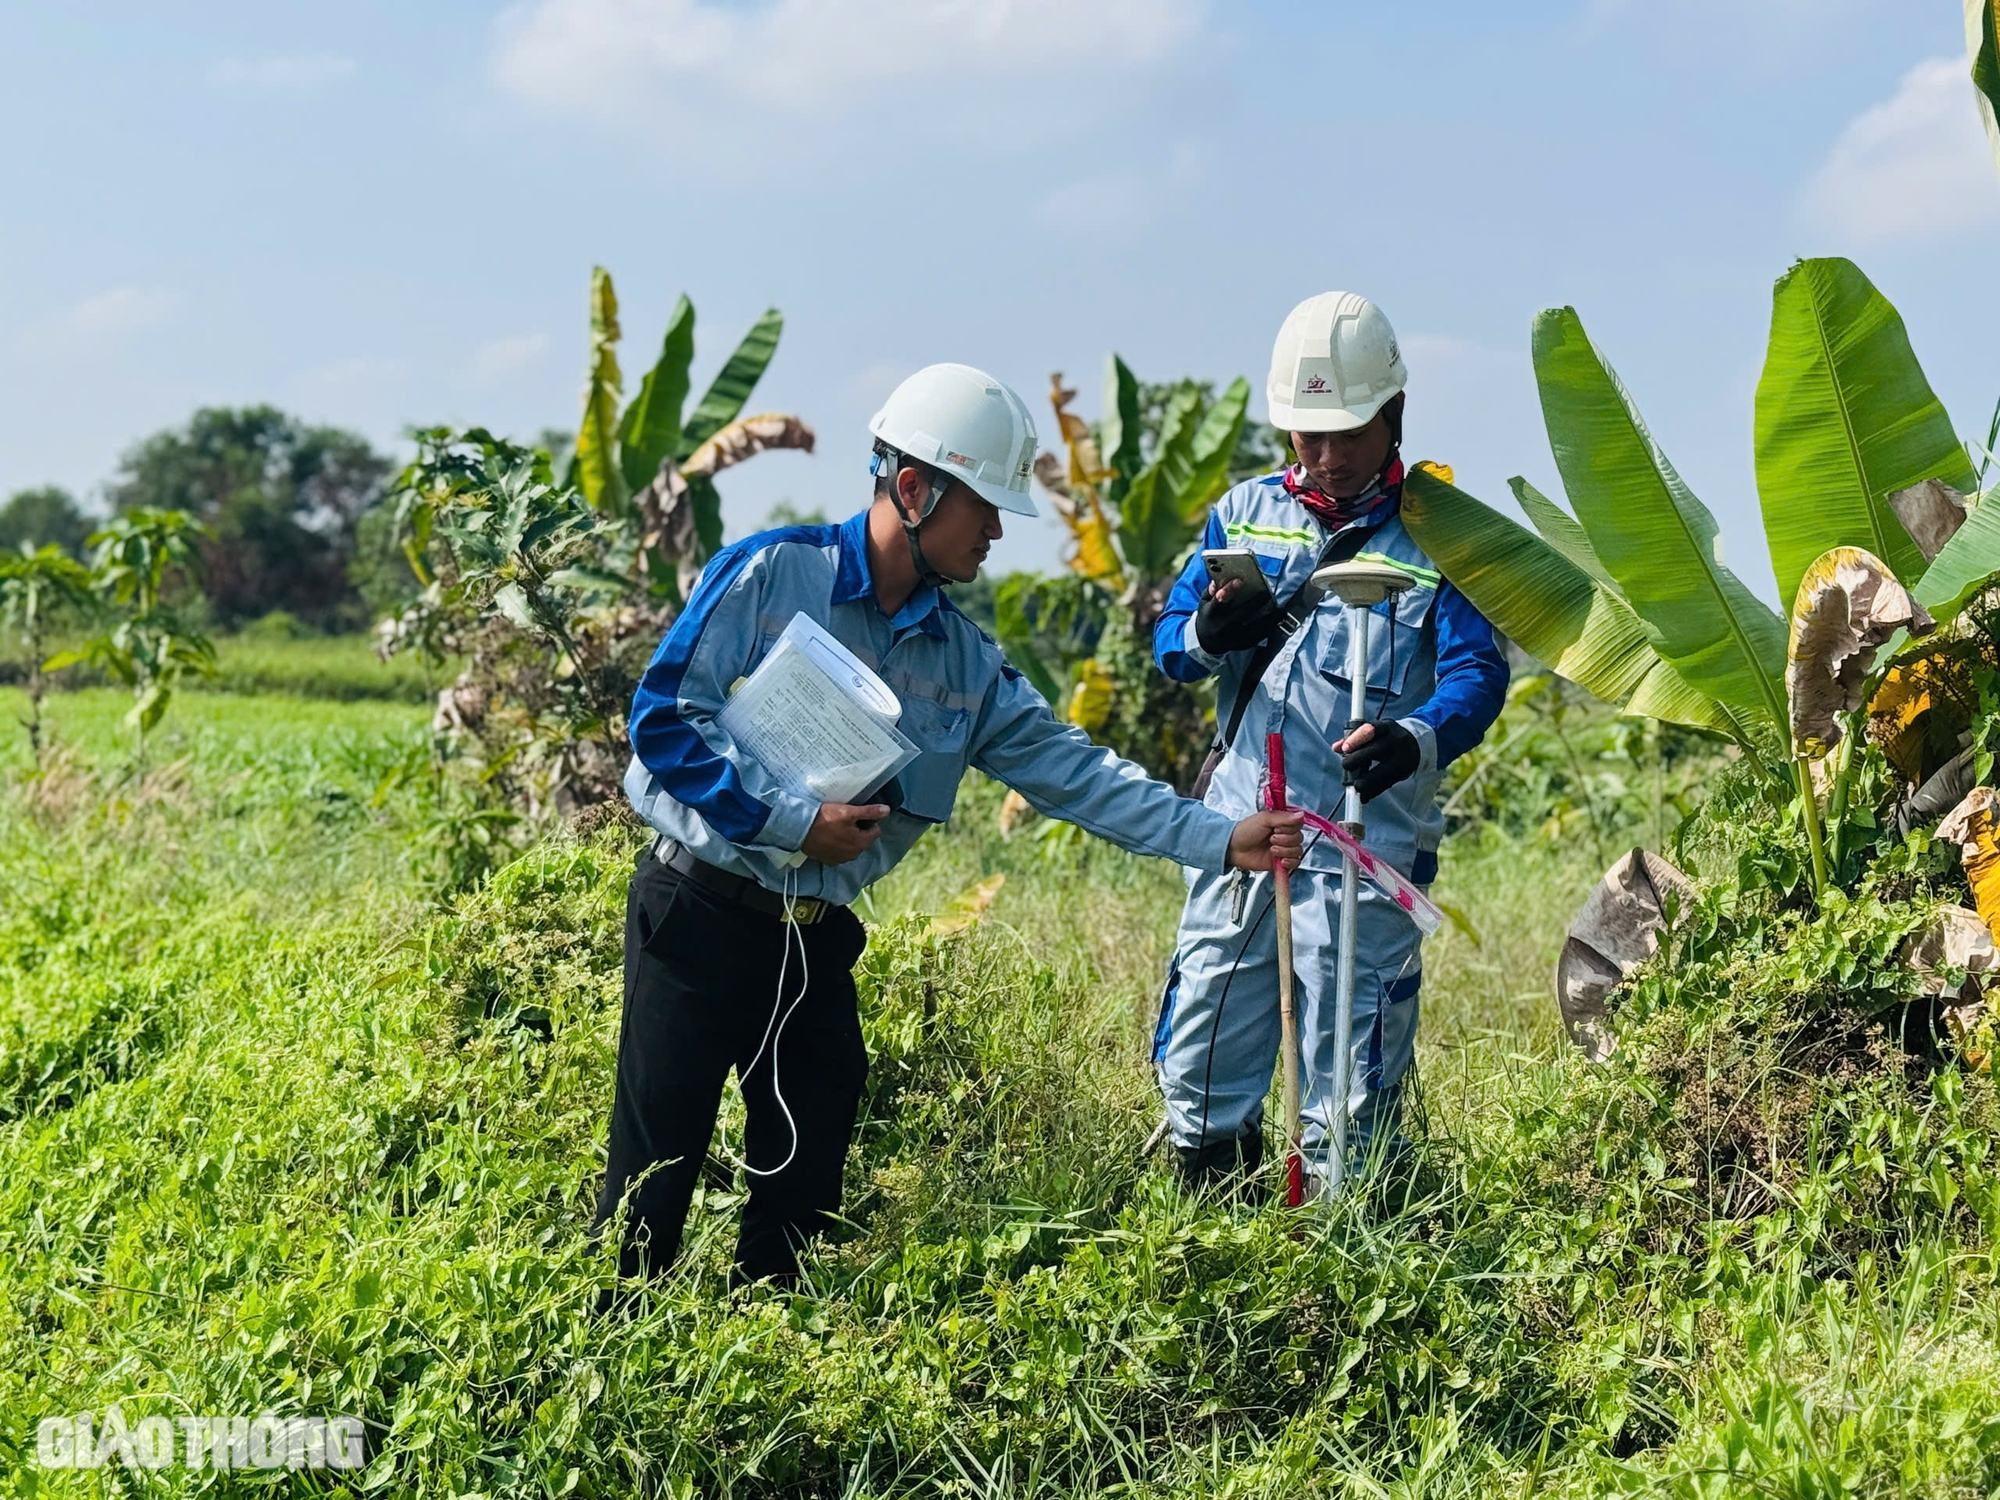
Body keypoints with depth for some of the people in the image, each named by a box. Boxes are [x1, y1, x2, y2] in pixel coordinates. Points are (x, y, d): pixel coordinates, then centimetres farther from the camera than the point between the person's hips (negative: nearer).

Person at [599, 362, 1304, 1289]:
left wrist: (1222, 840, -3)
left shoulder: (962, 659, 8)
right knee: (653, 1182, -4)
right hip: (702, 911, -6)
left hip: (817, 941, 6)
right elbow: (663, 720, -12)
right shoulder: (768, 575, -9)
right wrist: (792, 821, -17)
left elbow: (1065, 767, 5)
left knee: (804, 1185, 8)